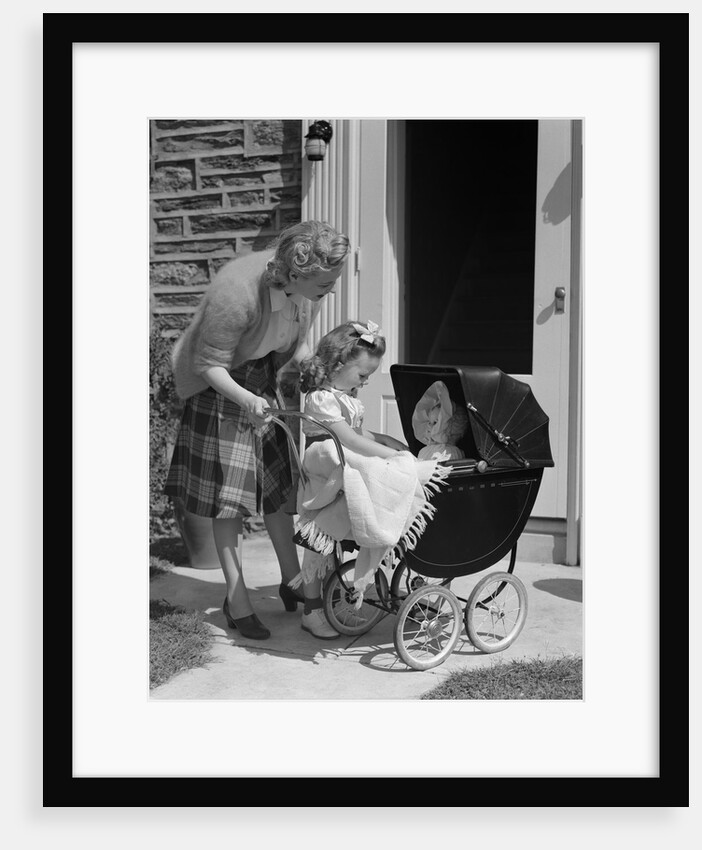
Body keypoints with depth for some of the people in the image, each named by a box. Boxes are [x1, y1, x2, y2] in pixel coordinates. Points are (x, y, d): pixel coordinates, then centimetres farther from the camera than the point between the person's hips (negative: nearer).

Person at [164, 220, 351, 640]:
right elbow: (208, 364, -27)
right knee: (229, 494, -2)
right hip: (221, 387, -6)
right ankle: (237, 600, 9)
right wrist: (245, 400, -41)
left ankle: (292, 580, 23)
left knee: (280, 482, 9)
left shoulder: (308, 288, -15)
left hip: (265, 382, 6)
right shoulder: (236, 292, -36)